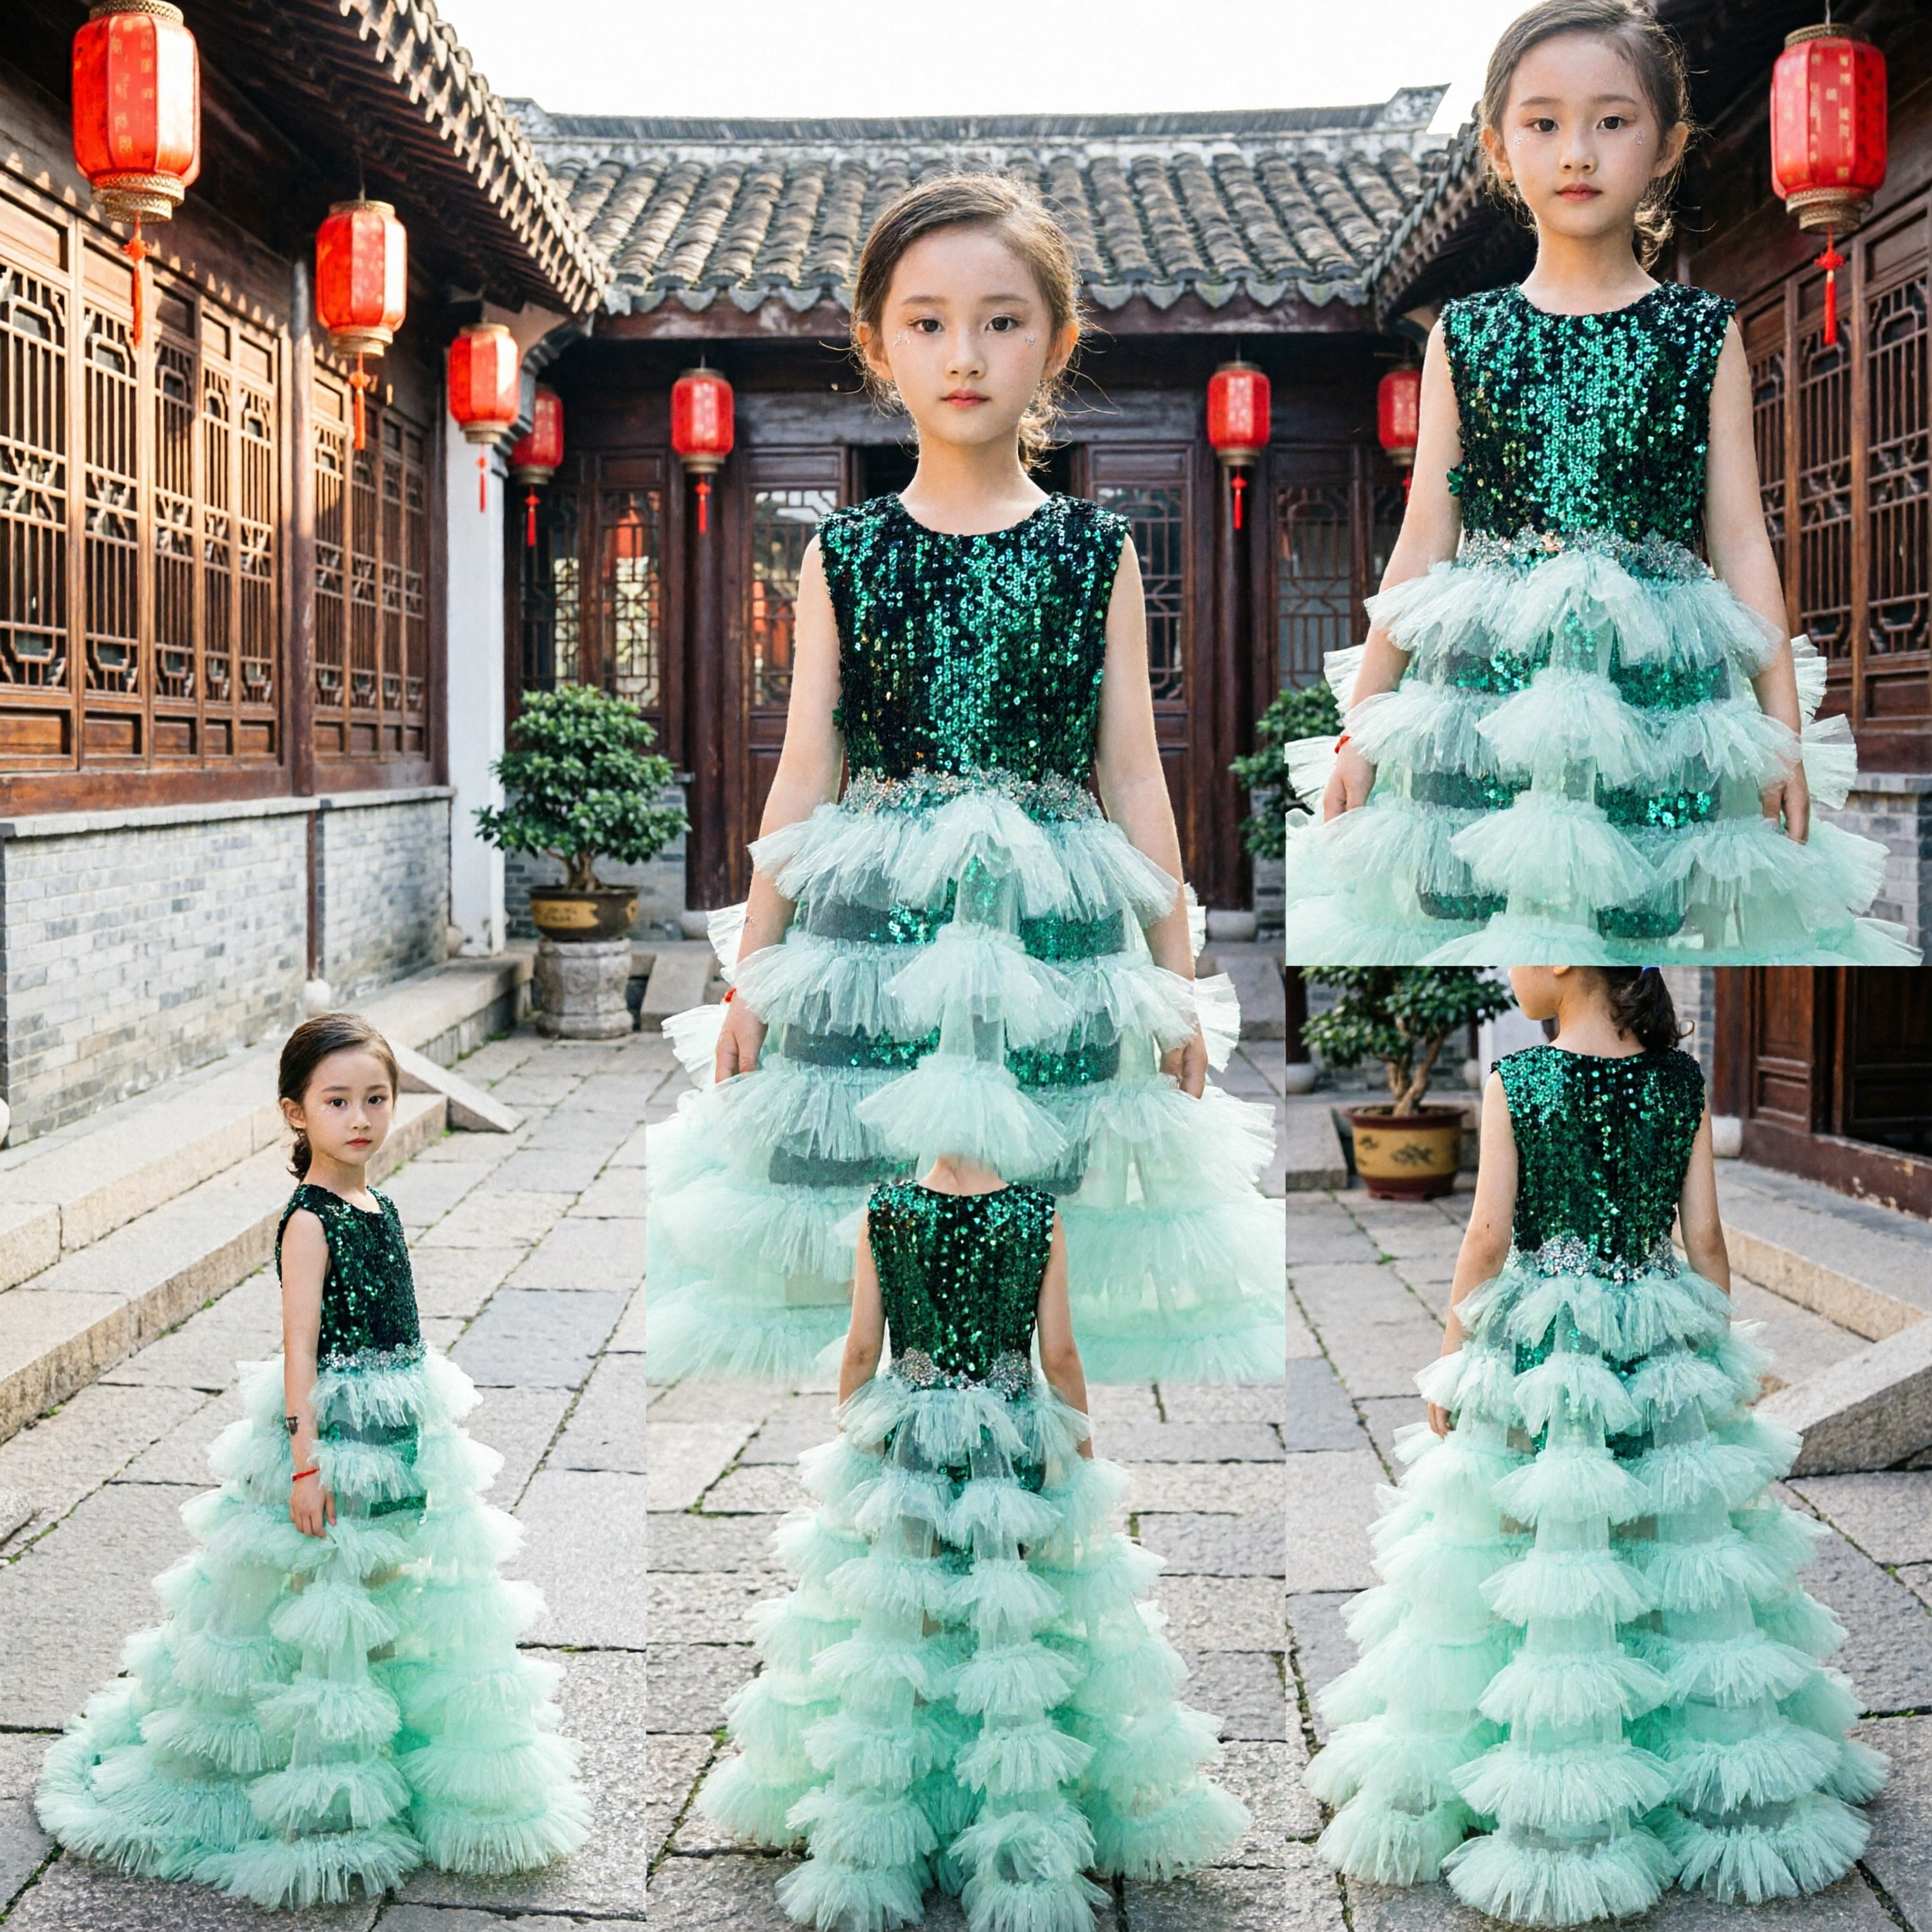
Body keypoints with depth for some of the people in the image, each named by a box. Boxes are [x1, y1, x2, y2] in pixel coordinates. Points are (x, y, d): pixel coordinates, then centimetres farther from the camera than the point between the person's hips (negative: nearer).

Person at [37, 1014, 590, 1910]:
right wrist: (305, 1458, -22)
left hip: (403, 1433, 8)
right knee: (326, 1607, 2)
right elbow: (300, 1348, -18)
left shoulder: (379, 1209, 8)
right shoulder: (308, 1221, -15)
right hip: (328, 1431, -8)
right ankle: (322, 1800, 15)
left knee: (398, 1597, 17)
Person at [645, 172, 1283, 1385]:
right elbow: (806, 776, 5)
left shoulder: (1097, 554, 3)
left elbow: (1131, 773, 5)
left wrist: (1176, 976, 6)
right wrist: (751, 974, 6)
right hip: (869, 921, 1)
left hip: (1053, 924, 0)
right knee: (873, 1237, 3)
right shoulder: (844, 556, 4)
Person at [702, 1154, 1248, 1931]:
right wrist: (1084, 1458, 9)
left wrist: (848, 1446, 12)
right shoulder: (1040, 1215, -6)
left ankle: (870, 1860, 17)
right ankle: (1023, 1866, 8)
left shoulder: (883, 1211, -5)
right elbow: (1061, 1358, -3)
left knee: (889, 1638, 8)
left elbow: (860, 1351, -1)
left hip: (903, 1448, 1)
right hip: (1013, 1453, -1)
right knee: (1012, 1635, 3)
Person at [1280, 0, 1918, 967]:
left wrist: (1783, 727, 5)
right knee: (1474, 921, -3)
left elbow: (1740, 541, 7)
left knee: (1638, 925, -4)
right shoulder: (1464, 336, 7)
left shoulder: (1704, 335, 6)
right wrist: (1361, 724, 8)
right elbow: (1425, 537, 9)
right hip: (1482, 679, 1)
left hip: (1660, 685, 0)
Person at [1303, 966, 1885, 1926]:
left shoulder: (1514, 1081, -11)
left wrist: (1448, 1364, 1)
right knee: (1691, 1554, 12)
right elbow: (1706, 1238, 1)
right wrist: (1720, 1358, 12)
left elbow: (1489, 1236, -10)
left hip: (1535, 1345, -3)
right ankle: (1740, 1806, 23)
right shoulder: (1681, 1081, -2)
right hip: (1661, 1344, 3)